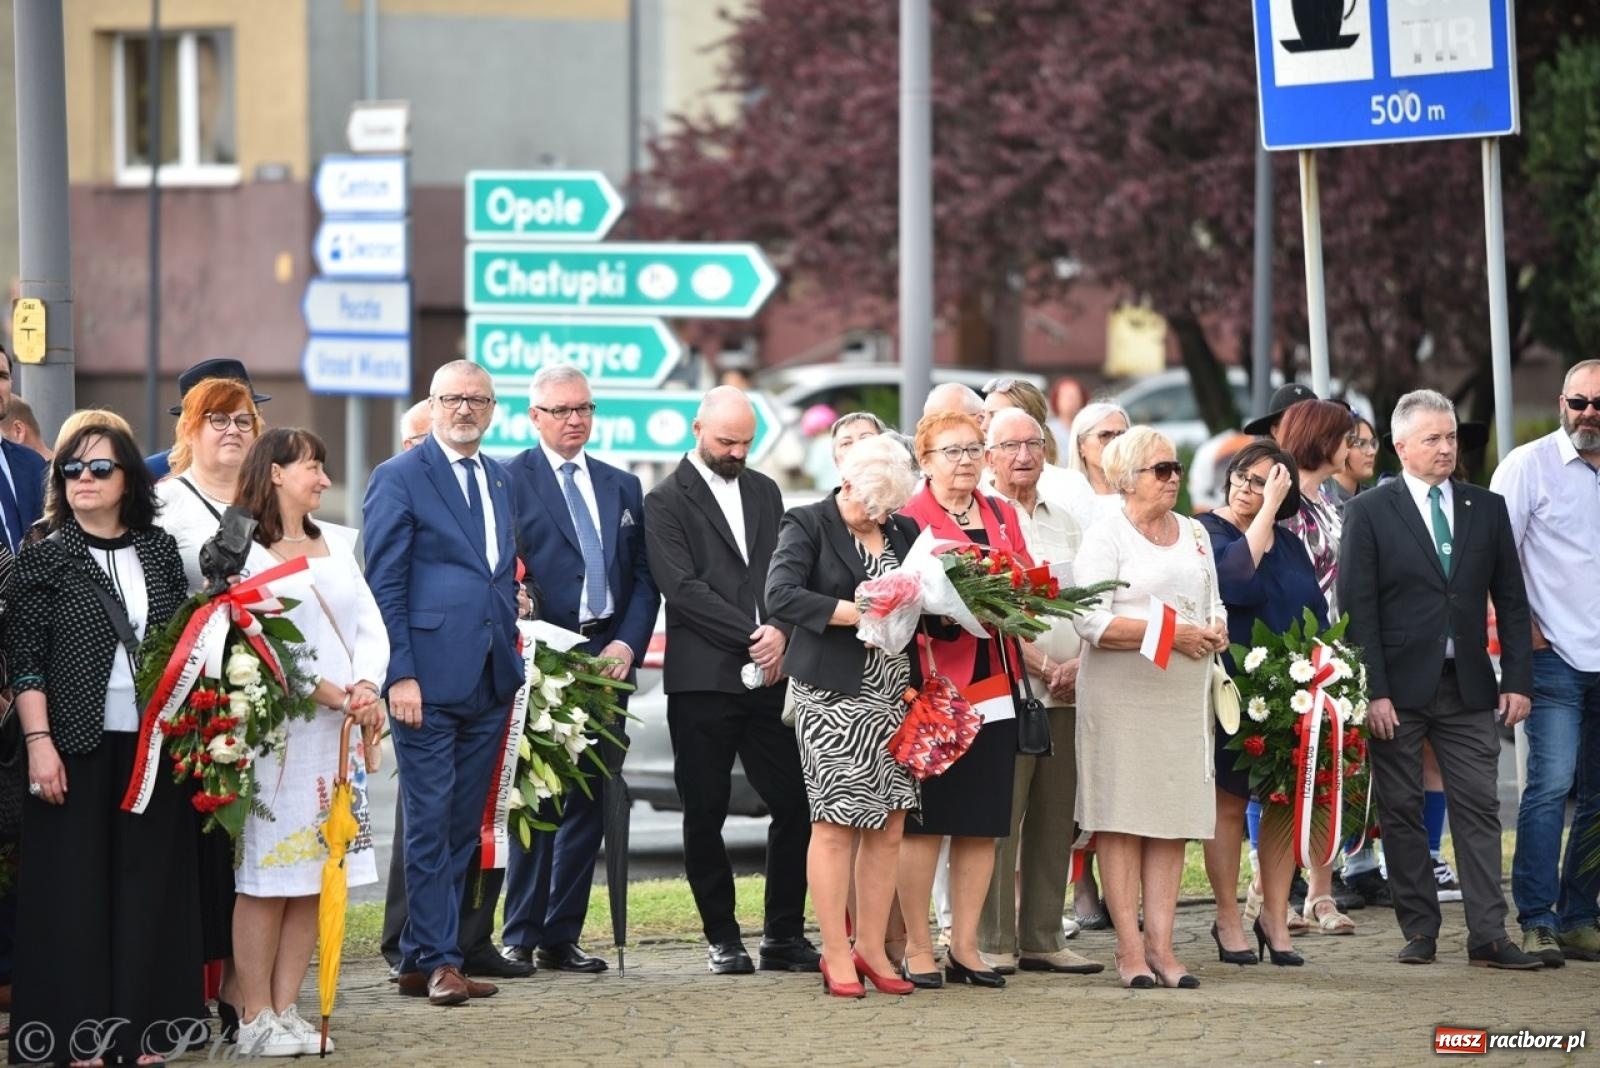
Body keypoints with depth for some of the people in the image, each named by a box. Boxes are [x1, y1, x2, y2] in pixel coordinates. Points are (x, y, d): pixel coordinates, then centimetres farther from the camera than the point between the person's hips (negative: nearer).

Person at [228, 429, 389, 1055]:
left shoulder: (336, 545, 18)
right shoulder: (244, 551, -4)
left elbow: (370, 625, 11)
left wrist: (367, 687, -8)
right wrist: (331, 695, -15)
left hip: (341, 732, 6)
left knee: (316, 873, 5)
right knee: (267, 872, -6)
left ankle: (284, 1010, 9)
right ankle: (254, 1018, -2)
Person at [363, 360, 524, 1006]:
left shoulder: (500, 481, 17)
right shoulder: (399, 479, -4)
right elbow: (384, 587, -8)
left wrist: (513, 660, 13)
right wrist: (399, 676, -14)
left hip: (490, 681, 7)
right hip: (429, 679, -7)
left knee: (464, 825, 7)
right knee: (430, 823, -5)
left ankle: (421, 960, 13)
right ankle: (437, 961, -1)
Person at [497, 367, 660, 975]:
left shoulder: (622, 488, 17)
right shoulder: (508, 481, 0)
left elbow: (644, 579, 14)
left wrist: (628, 644, -1)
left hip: (608, 658, 5)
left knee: (589, 803, 6)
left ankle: (561, 936, 11)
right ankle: (521, 937, 1)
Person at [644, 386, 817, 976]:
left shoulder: (765, 492, 17)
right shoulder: (666, 501, -1)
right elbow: (682, 587, -10)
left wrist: (782, 632, -7)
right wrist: (753, 636, -13)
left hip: (767, 677, 4)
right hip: (703, 679, -4)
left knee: (795, 804, -1)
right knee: (705, 815, 2)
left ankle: (784, 936, 8)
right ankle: (723, 939, 11)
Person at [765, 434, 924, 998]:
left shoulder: (902, 531, 15)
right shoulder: (807, 525, -2)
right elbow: (781, 596, -16)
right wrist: (859, 613, -19)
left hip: (894, 695, 6)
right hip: (833, 697, -6)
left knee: (889, 827, 4)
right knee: (835, 824, -4)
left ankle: (871, 948, 12)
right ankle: (837, 958, 1)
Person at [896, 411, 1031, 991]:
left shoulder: (1002, 515, 15)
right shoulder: (908, 518, -3)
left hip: (993, 681, 6)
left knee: (983, 822, 6)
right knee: (923, 819, -3)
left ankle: (965, 947, 13)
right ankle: (917, 948, 2)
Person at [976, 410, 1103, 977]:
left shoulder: (1063, 520, 18)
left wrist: (1079, 660, 0)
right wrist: (1043, 664, -13)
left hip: (1065, 690, 6)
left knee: (1054, 818, 7)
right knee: (1001, 818, -7)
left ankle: (1043, 938, 12)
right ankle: (993, 944, -5)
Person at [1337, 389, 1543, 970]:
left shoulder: (1487, 509, 10)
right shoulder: (1370, 512, 0)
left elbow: (1511, 601, 11)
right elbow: (1357, 609, -4)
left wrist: (1517, 680, 2)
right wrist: (1373, 692, -12)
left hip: (1469, 686, 2)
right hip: (1399, 690, -2)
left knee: (1479, 810, -2)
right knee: (1402, 813, 2)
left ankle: (1488, 937, -3)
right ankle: (1419, 931, 10)